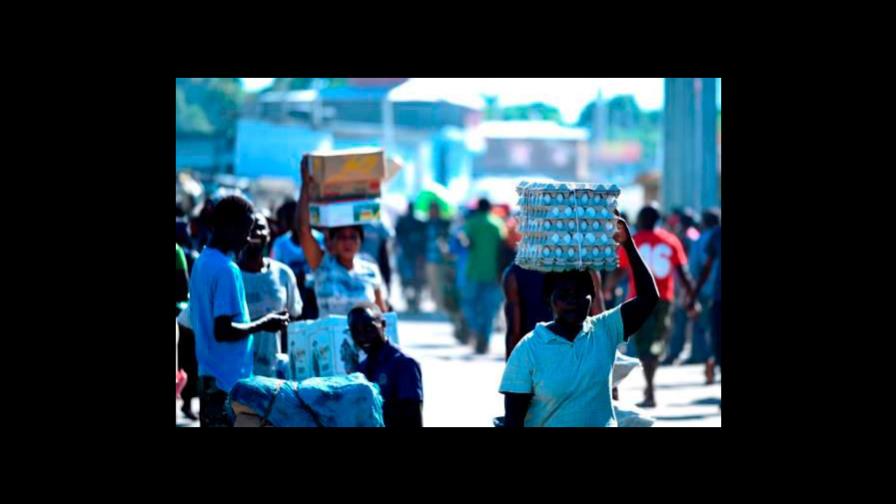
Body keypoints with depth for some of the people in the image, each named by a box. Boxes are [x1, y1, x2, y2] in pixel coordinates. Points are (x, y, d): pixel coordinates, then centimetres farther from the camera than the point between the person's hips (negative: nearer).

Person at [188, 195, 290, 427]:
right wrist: (262, 325, -10)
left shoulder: (202, 262, 12)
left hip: (208, 375, 9)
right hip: (229, 380, -9)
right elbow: (223, 331, -23)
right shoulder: (226, 269, -17)